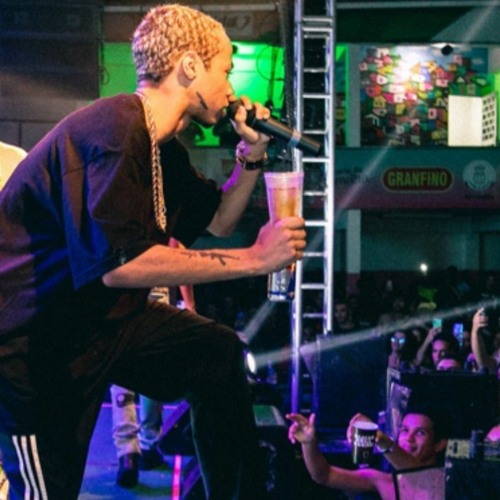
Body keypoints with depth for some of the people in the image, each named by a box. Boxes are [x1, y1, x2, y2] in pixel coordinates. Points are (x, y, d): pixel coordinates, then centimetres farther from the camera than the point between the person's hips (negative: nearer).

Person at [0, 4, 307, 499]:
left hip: (104, 318, 10)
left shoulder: (164, 149, 7)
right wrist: (254, 258, -28)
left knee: (218, 351, 10)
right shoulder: (114, 127, -25)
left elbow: (217, 220, 21)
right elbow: (121, 263, -35)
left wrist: (251, 154, 3)